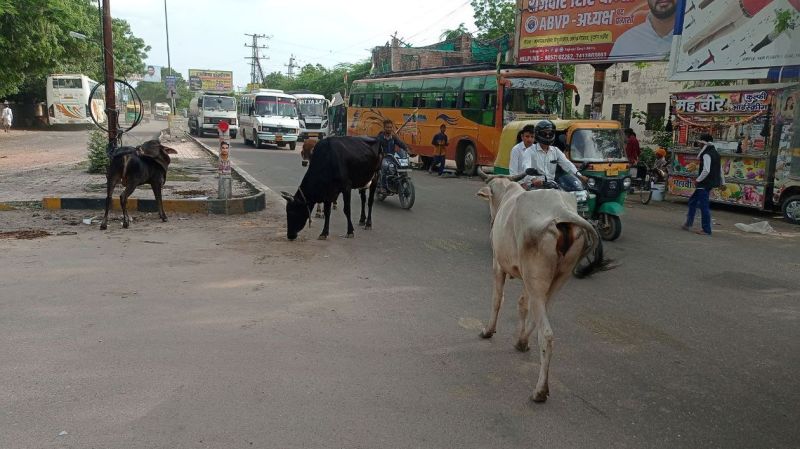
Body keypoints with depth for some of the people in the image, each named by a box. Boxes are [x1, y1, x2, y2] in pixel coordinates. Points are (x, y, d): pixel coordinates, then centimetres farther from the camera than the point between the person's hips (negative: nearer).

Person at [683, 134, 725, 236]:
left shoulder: (707, 155, -17)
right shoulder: (715, 153, 14)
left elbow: (706, 170, -27)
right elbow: (720, 169, 19)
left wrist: (698, 180, -16)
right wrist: (722, 182, 24)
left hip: (704, 184, -11)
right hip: (710, 183, 11)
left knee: (704, 206, -5)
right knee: (692, 201, 19)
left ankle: (706, 230, 0)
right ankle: (688, 223, 23)